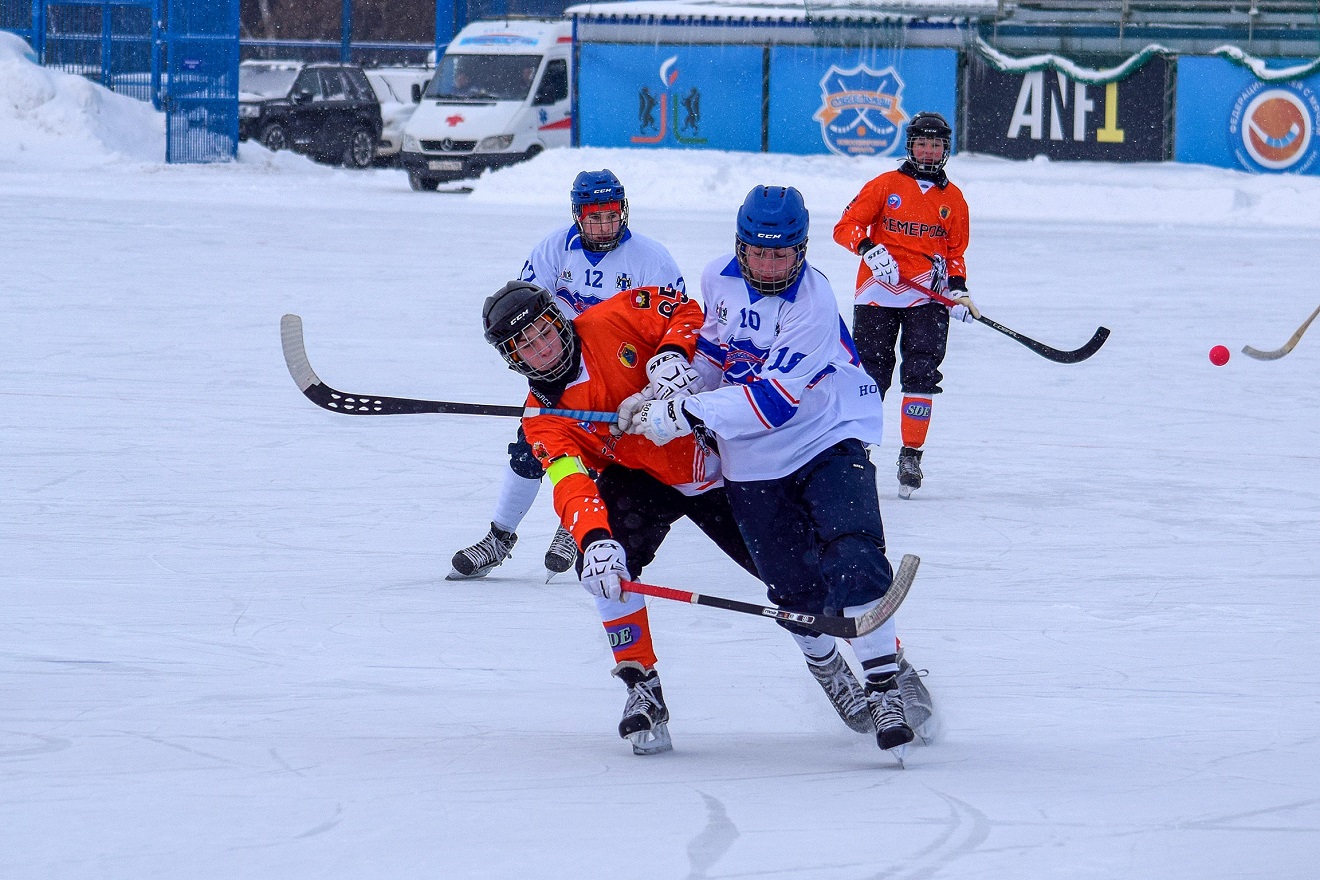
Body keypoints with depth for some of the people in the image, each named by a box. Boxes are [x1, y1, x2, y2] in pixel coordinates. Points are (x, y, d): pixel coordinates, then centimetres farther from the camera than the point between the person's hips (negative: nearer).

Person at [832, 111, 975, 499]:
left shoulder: (953, 199, 13)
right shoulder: (886, 186, 4)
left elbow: (955, 252, 19)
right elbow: (846, 226, 0)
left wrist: (958, 289, 3)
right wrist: (869, 248, -18)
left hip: (927, 297, 1)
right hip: (878, 292, -1)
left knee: (921, 375, -9)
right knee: (869, 373, -2)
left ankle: (911, 456, -2)